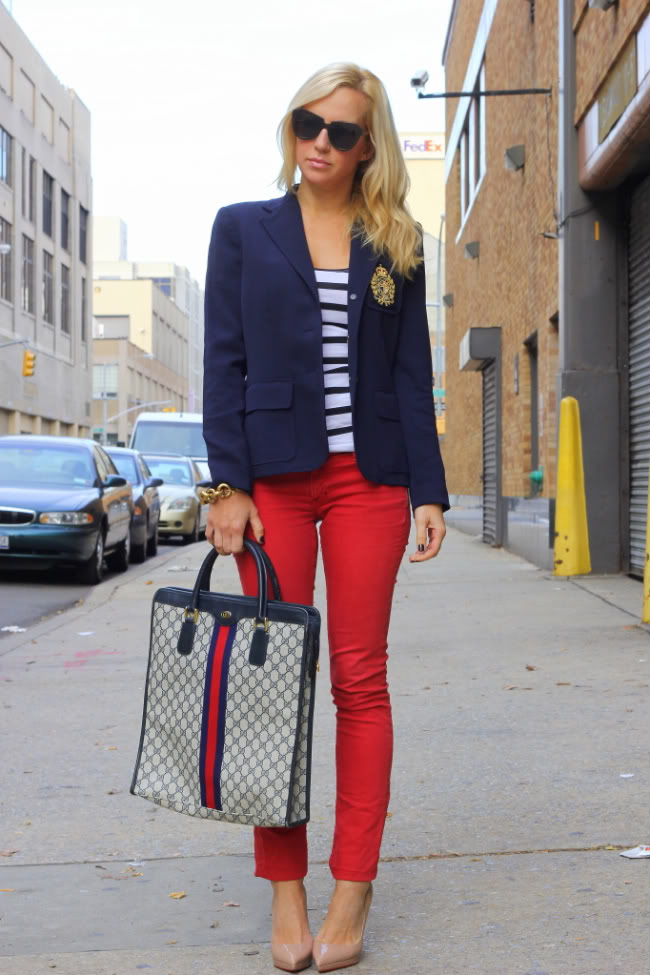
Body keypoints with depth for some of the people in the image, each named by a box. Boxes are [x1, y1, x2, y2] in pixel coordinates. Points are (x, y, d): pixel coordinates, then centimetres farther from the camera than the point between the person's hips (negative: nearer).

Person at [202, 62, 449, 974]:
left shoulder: (396, 245, 11)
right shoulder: (243, 229, 9)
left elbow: (412, 375, 8)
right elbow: (223, 363, 3)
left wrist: (429, 491, 0)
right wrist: (228, 483, -6)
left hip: (368, 477, 1)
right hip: (273, 475, 0)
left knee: (360, 681, 0)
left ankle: (352, 891, 7)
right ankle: (285, 889, 10)